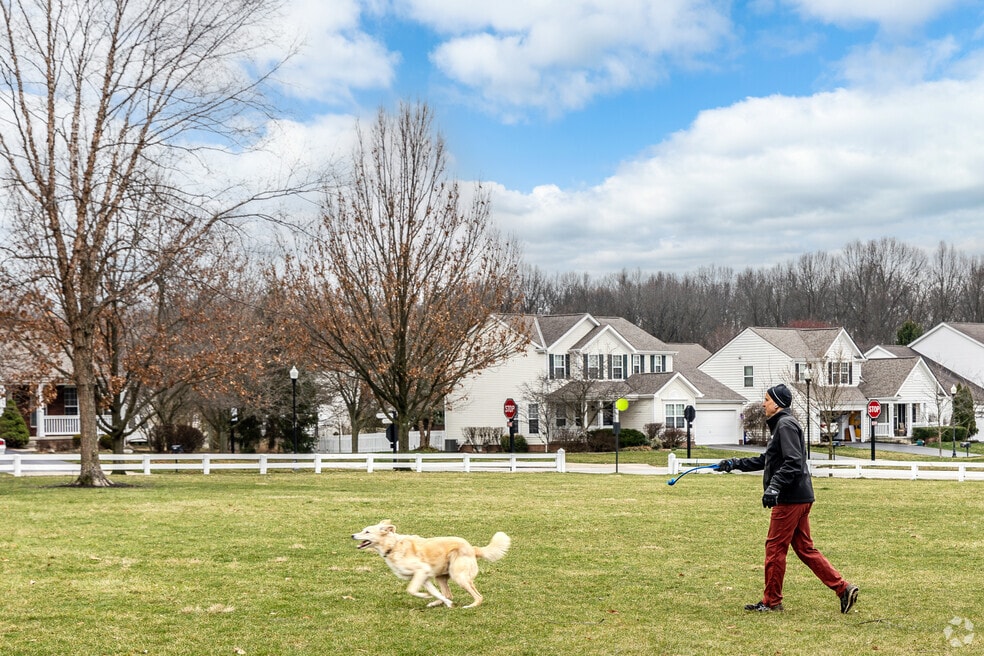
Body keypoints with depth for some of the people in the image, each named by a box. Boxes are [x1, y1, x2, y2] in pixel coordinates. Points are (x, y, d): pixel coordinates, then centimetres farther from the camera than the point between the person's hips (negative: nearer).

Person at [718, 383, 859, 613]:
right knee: (804, 548, 10)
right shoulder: (781, 424, 21)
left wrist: (774, 487, -29)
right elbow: (766, 460, 31)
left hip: (790, 499, -10)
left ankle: (771, 601, 7)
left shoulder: (786, 425, -12)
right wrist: (736, 464, 29)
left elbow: (792, 462, -23)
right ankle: (843, 588, 7)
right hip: (799, 497, 10)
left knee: (775, 548, -2)